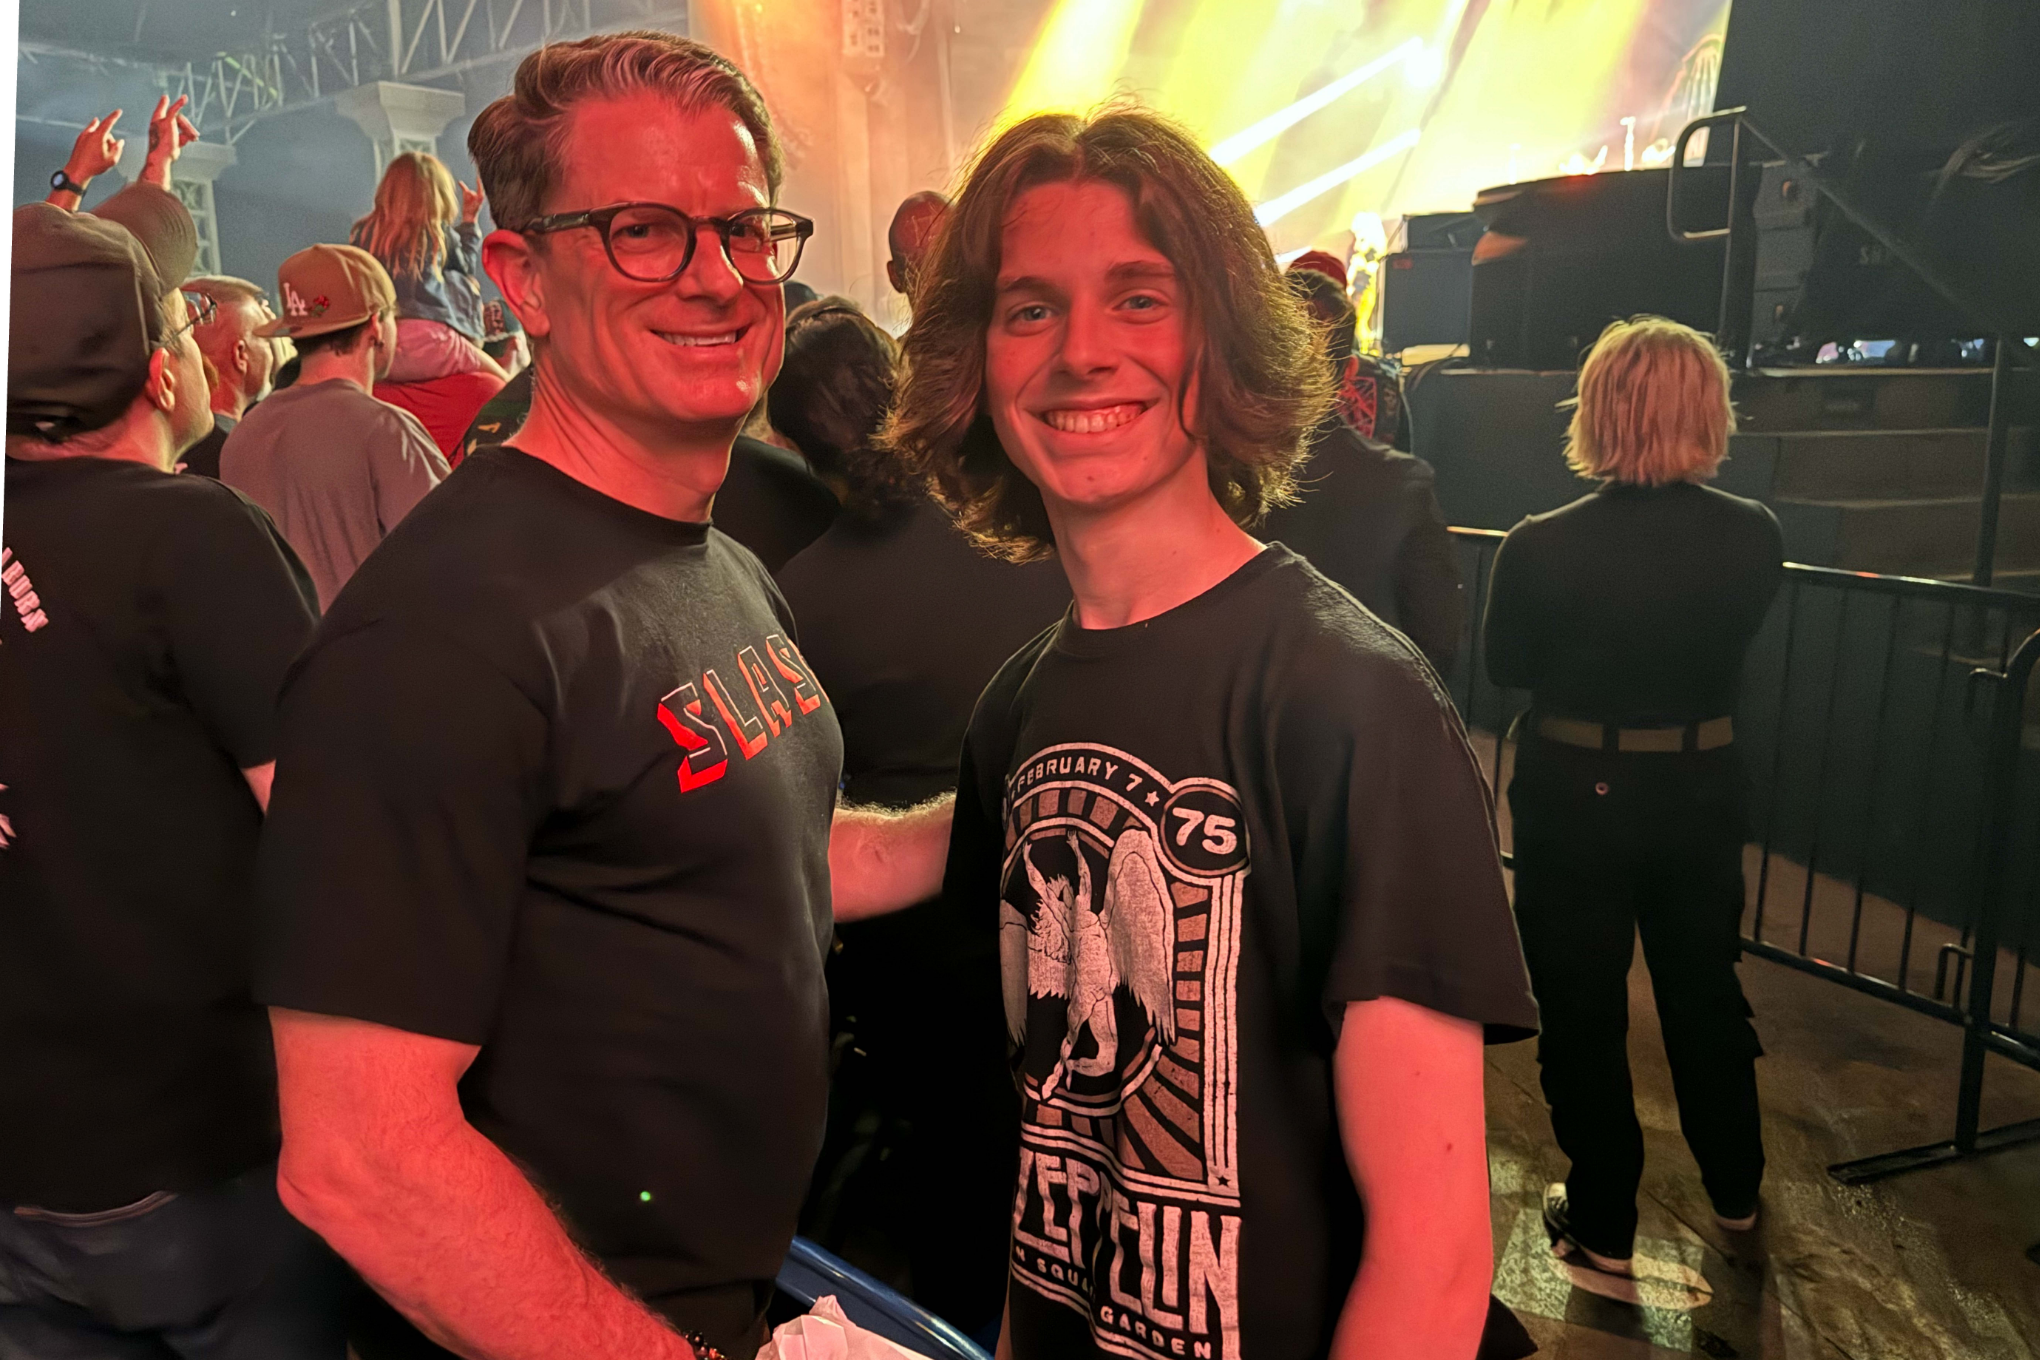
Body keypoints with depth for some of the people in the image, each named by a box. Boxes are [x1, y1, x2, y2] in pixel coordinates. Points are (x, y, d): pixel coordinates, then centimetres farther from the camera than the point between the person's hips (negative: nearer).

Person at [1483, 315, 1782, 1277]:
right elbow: (1734, 644, 5)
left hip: (1576, 797, -3)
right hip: (1702, 789, 4)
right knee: (1704, 988, 24)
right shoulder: (1754, 536, -12)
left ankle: (1602, 1223, 26)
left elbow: (1508, 666, -6)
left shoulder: (1542, 548, -22)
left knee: (1583, 1011, 13)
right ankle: (1734, 1188, 43)